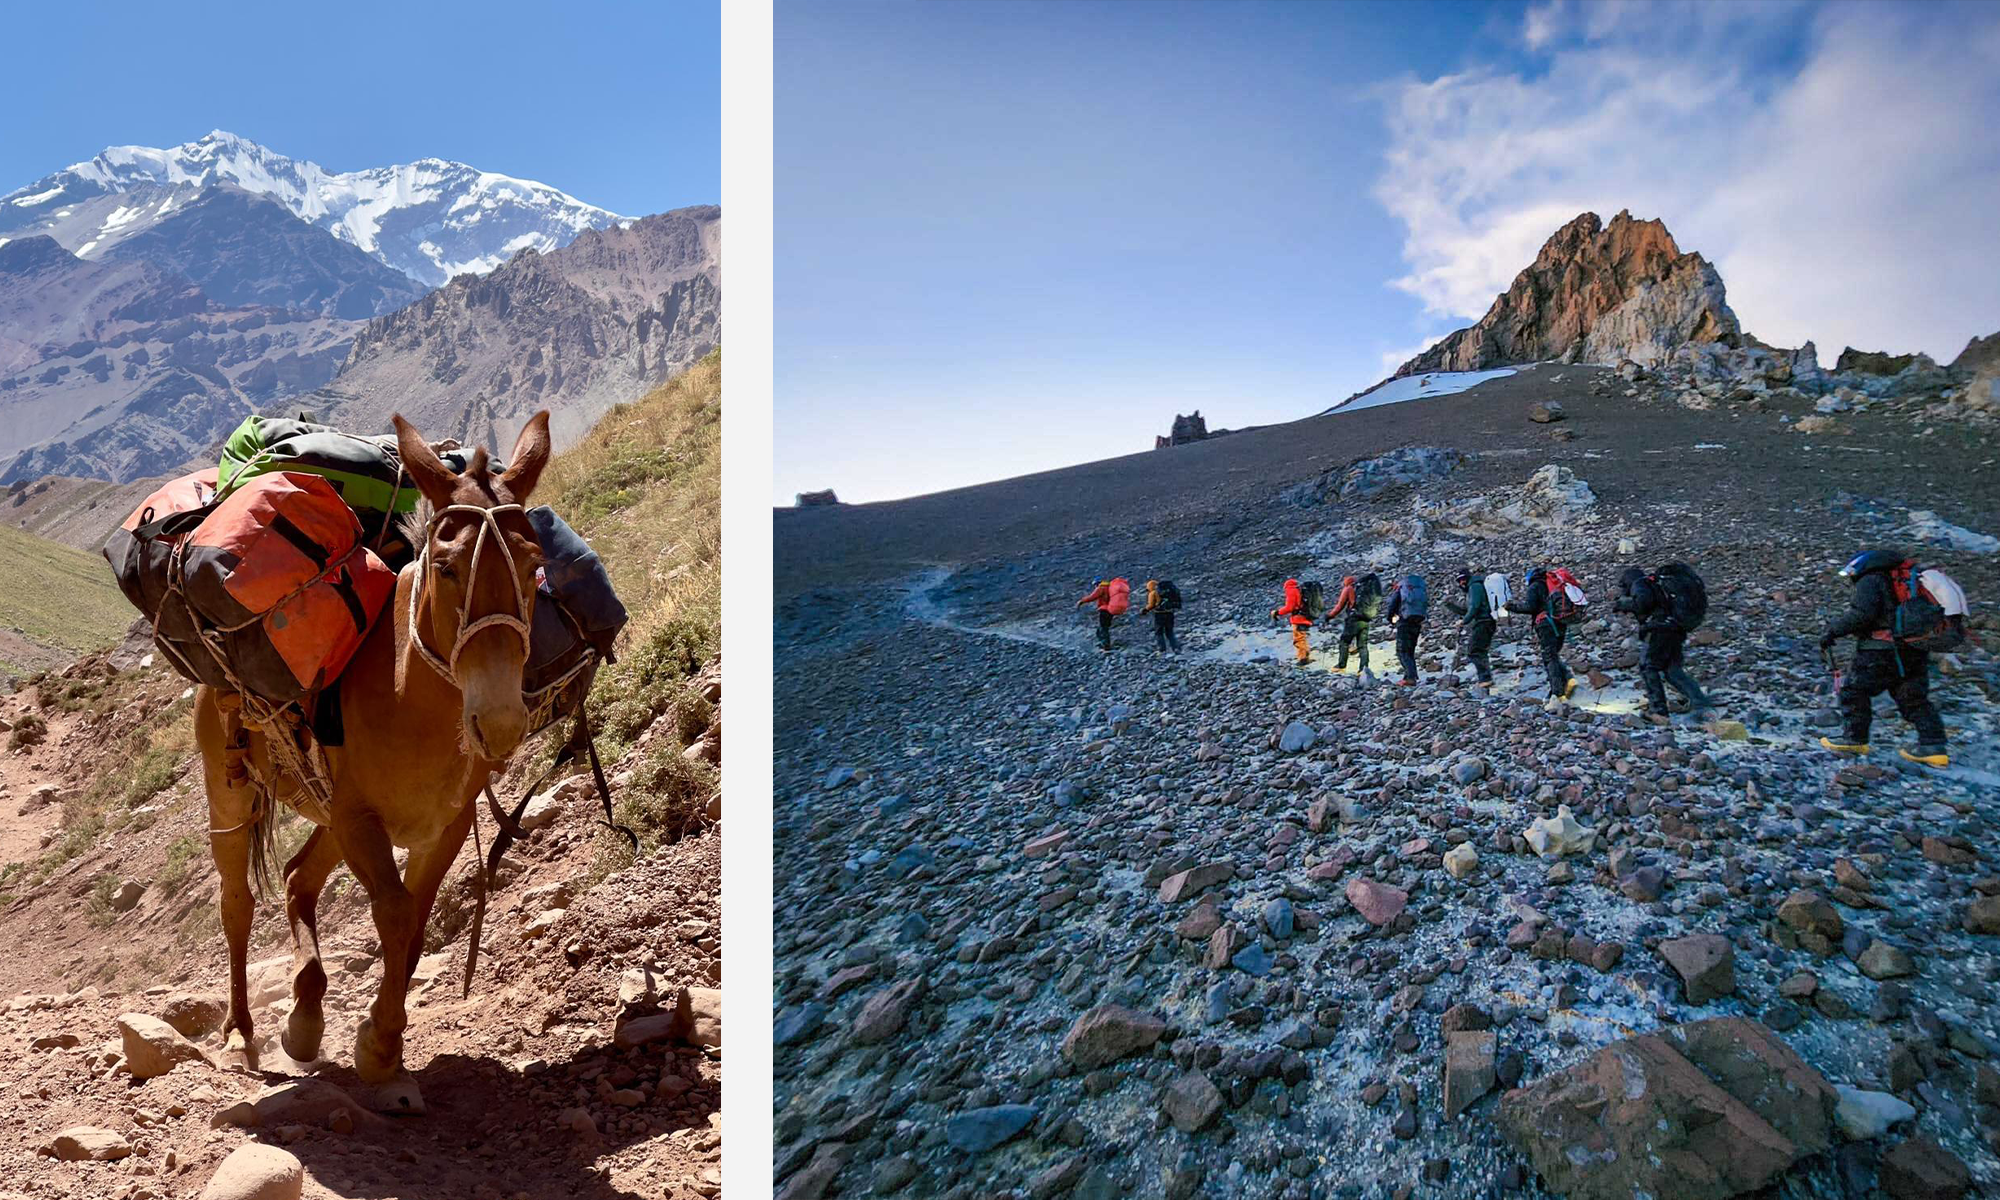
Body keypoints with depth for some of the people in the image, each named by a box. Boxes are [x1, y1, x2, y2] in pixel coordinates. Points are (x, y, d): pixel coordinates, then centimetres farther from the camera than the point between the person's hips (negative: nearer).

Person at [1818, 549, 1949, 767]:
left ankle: (1855, 740, 8)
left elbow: (1861, 615, -21)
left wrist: (1833, 631, -15)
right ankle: (1934, 748, 9)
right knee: (1914, 699, 14)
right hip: (1916, 652, 9)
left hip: (1882, 650, -9)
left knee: (1854, 690, 3)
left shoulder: (1870, 581, -6)